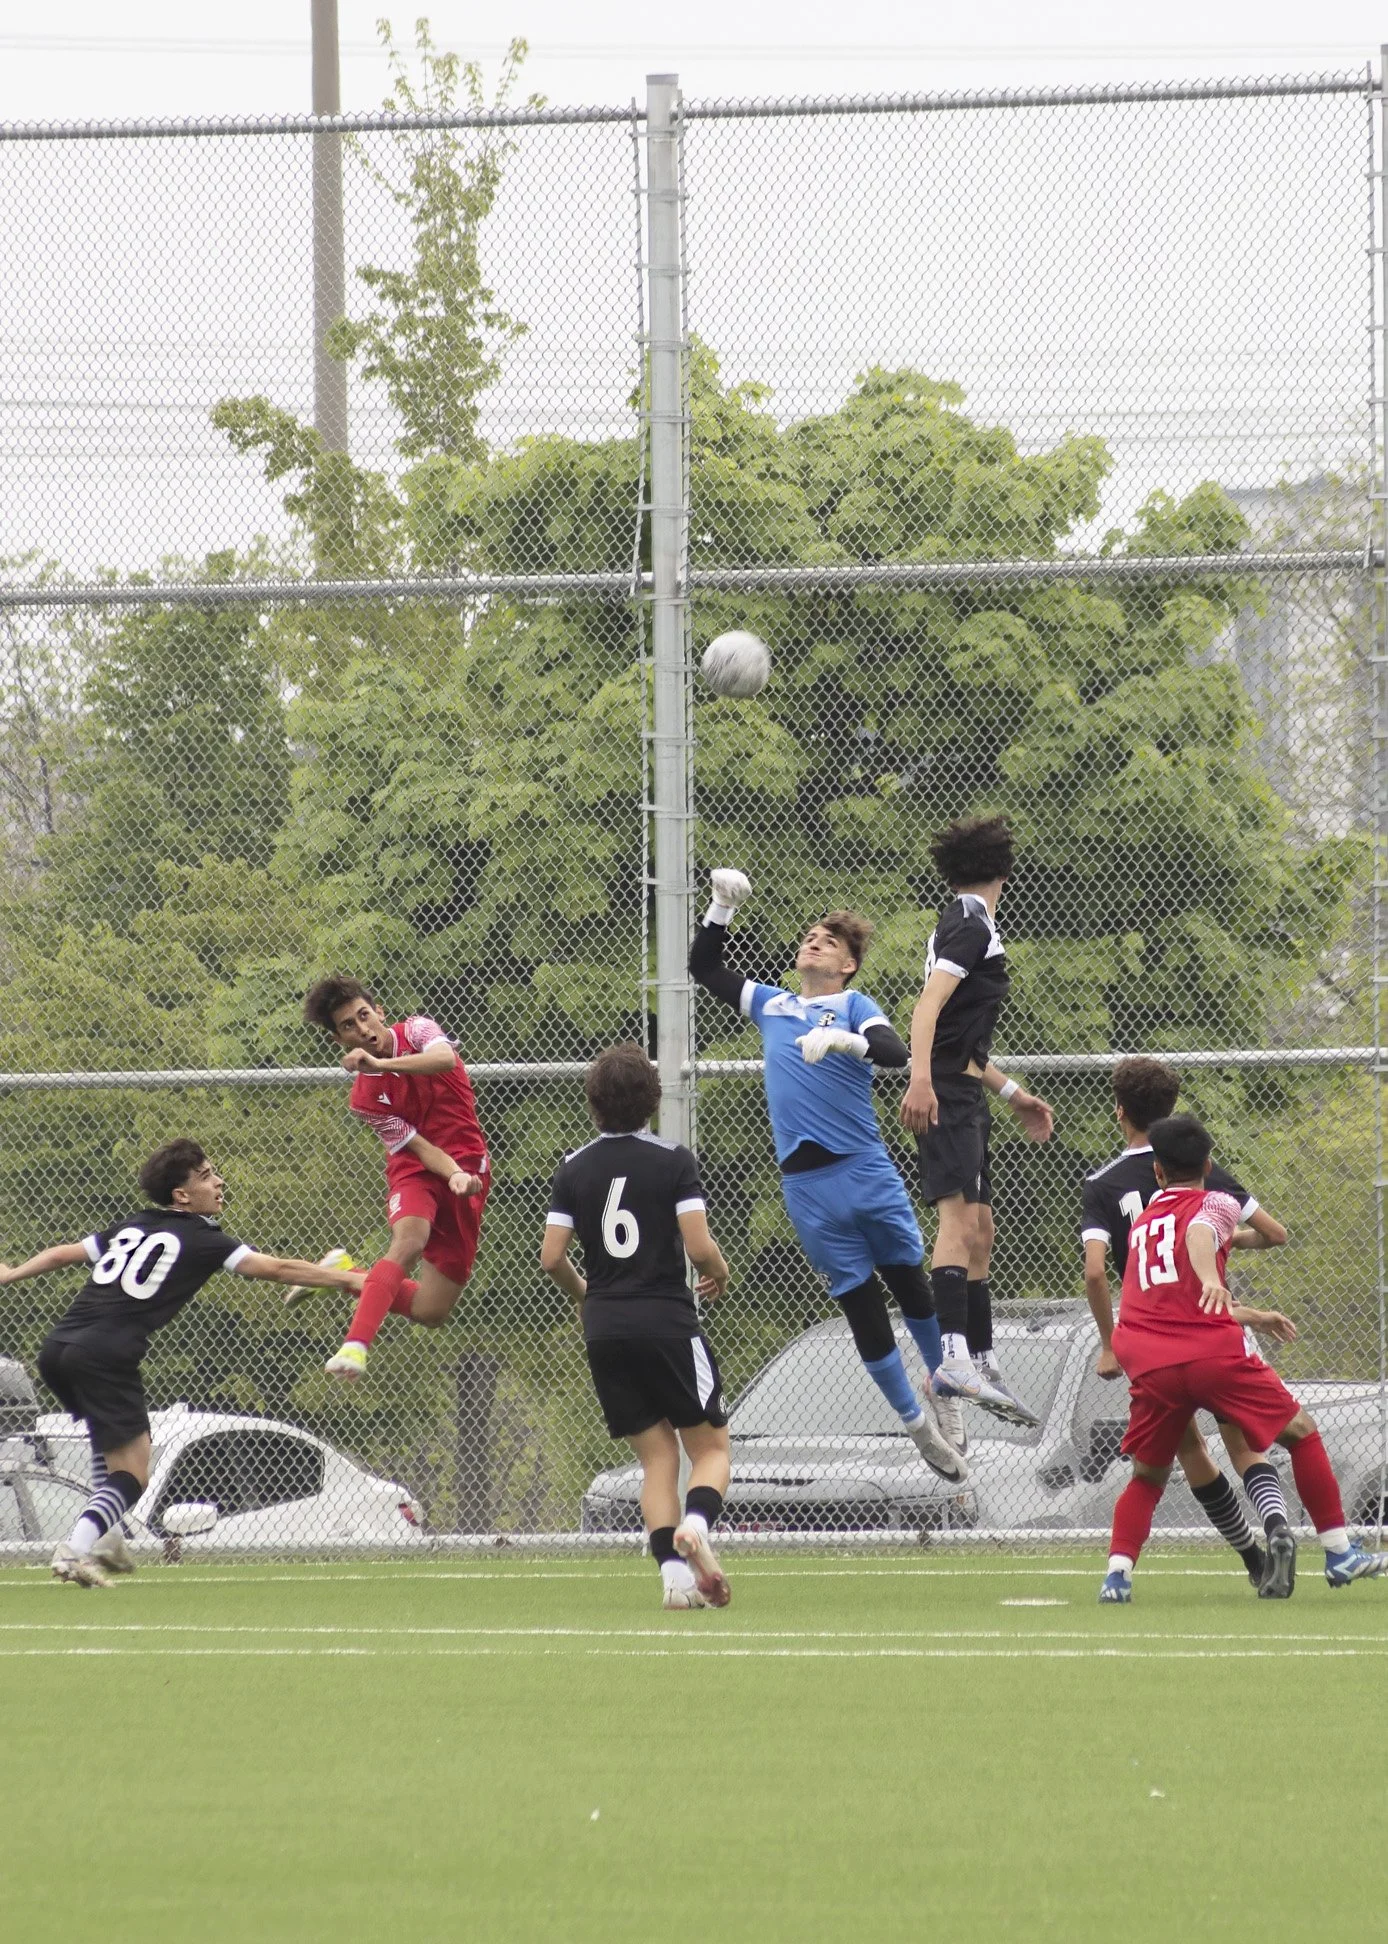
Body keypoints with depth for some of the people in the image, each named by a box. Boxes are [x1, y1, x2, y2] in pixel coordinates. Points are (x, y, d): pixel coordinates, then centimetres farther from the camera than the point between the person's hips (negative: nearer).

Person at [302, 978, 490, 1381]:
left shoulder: (416, 1030, -3)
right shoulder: (364, 1099, -7)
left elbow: (445, 1059, -27)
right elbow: (420, 1147, -12)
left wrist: (379, 1063, -39)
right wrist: (453, 1173, -32)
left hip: (466, 1170, 2)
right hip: (416, 1171, -2)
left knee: (430, 1312, -3)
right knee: (408, 1240, -38)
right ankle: (355, 1346, -47)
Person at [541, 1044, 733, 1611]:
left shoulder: (573, 1170, 4)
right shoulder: (674, 1161, -5)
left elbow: (551, 1258, 0)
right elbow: (699, 1246, -12)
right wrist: (719, 1273, 11)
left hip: (605, 1330, 3)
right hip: (669, 1324, -3)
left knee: (657, 1456, 9)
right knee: (710, 1447, 7)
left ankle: (674, 1572, -6)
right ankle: (696, 1525, -24)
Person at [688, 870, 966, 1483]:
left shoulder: (853, 1007, 3)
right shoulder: (771, 1006, 16)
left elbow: (894, 1052, -16)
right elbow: (704, 969, 26)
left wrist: (845, 1041, -34)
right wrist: (721, 908, 13)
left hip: (867, 1173, -3)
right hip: (807, 1189, 3)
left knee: (910, 1284, 6)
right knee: (861, 1308, 4)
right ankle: (916, 1424, 15)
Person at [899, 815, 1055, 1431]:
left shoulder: (963, 925, 24)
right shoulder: (971, 928, -8)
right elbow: (928, 1006, -22)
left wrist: (1012, 1093, 38)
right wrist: (920, 1079, -34)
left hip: (962, 1098, 11)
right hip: (945, 1100, -11)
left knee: (979, 1230, 16)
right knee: (959, 1217, -22)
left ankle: (982, 1363, 23)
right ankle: (954, 1359, -35)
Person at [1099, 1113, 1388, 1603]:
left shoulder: (1143, 1222, 29)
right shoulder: (1216, 1204, 11)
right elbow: (1198, 1235, -14)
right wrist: (1210, 1279, -35)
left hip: (1150, 1365, 4)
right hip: (1214, 1352, -4)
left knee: (1148, 1476, 18)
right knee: (1301, 1432, 13)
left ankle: (1117, 1573, -3)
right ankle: (1340, 1554, 12)